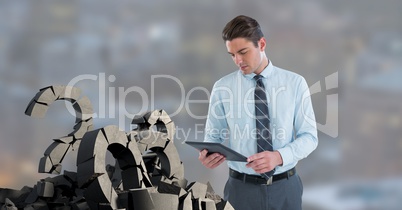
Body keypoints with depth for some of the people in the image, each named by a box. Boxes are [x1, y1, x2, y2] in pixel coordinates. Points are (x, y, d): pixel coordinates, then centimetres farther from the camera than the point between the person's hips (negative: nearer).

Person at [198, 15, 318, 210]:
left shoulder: (295, 83, -3)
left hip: (285, 187, 0)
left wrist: (279, 156, -20)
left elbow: (309, 136, -3)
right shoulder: (222, 88, -3)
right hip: (241, 188, 0)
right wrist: (208, 154, -21)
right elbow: (213, 136, 2)